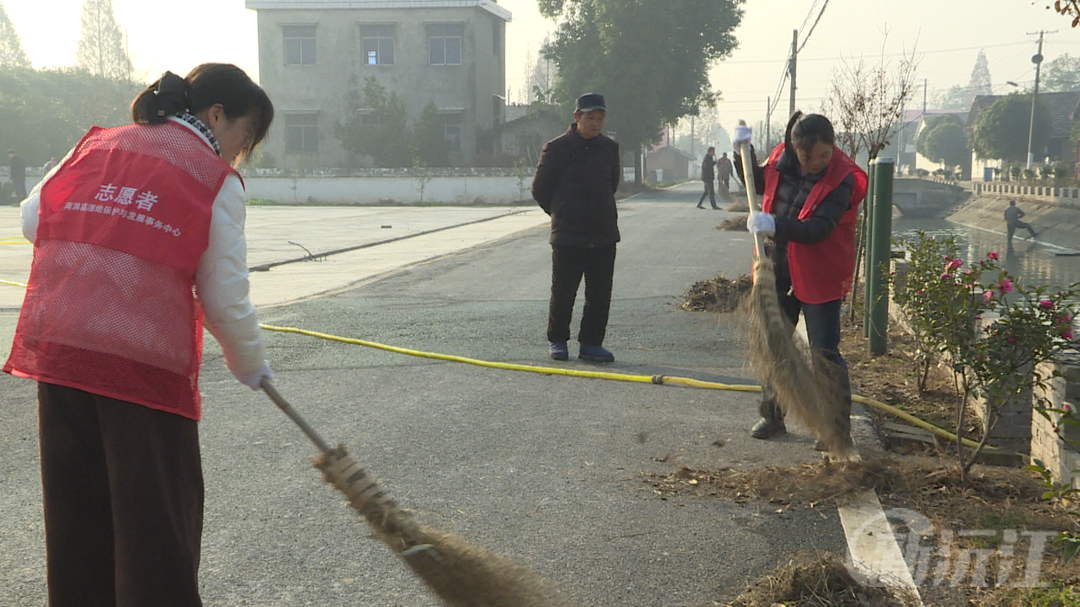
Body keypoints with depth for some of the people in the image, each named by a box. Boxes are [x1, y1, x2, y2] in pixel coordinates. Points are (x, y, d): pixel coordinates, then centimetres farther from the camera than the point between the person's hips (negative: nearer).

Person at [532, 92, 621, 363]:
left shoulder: (610, 148, 10)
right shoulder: (557, 148, -5)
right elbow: (540, 188, 3)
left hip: (604, 234, 4)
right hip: (567, 236, -4)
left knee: (600, 295, 4)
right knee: (563, 292, 2)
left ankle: (591, 343, 15)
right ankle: (557, 340, 19)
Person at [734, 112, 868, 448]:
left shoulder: (842, 178, -18)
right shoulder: (781, 160, -2)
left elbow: (820, 228, -28)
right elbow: (758, 182, 22)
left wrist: (775, 225, -40)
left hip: (819, 276, -6)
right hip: (778, 272, 6)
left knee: (825, 352, -5)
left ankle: (838, 427, 3)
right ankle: (772, 416, 29)